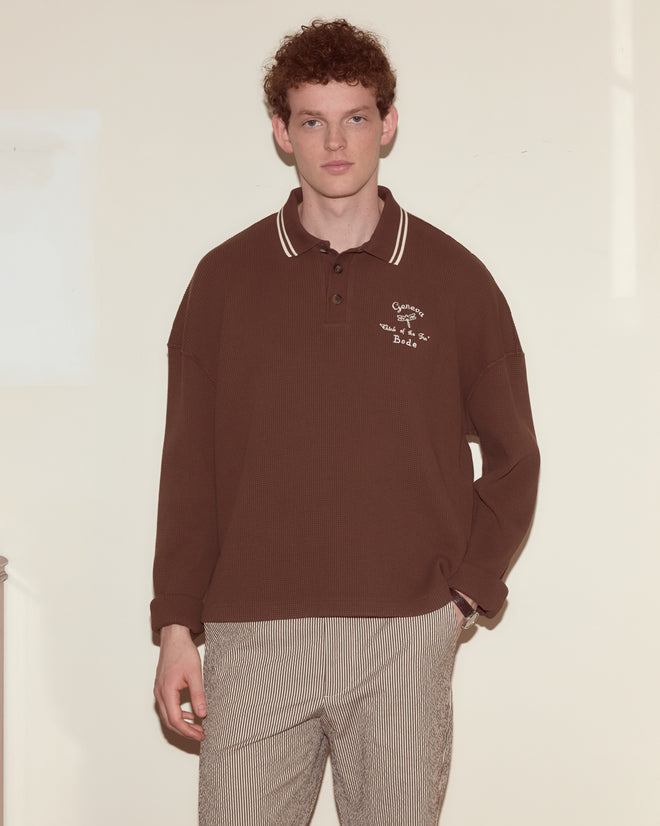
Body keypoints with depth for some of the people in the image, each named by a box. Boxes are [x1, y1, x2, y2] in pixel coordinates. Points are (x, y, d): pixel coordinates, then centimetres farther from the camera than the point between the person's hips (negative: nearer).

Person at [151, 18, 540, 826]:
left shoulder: (453, 279, 5)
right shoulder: (226, 278, 6)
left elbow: (512, 457, 12)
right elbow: (188, 466, 6)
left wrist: (466, 593, 3)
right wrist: (176, 625, 2)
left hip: (404, 641, 0)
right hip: (254, 638, 0)